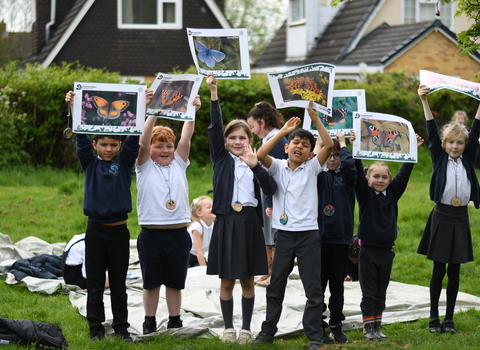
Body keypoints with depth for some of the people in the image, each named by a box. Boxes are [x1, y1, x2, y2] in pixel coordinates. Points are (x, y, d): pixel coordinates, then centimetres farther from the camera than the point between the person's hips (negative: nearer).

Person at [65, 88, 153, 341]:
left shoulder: (124, 163, 4)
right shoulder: (89, 163, 4)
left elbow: (133, 138, -5)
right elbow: (81, 137, -6)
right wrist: (74, 109, -17)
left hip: (119, 230, 0)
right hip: (95, 229, 0)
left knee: (119, 283, 7)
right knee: (95, 283, 4)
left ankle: (121, 327, 14)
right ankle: (96, 328, 11)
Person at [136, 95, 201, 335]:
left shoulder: (179, 164, 10)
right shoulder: (144, 166, 3)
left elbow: (186, 138, -2)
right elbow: (143, 140, -11)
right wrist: (154, 112, -22)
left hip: (178, 234, 2)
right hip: (151, 235, -2)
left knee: (175, 282, 9)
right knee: (151, 282, 6)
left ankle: (174, 322, 18)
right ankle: (149, 323, 15)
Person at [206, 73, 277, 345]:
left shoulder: (255, 162, 7)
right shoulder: (221, 159, 5)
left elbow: (271, 189, -7)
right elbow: (215, 127, -6)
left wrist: (256, 166, -20)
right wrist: (214, 94, -16)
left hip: (249, 222, 0)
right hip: (225, 222, 0)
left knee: (248, 279, 6)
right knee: (227, 280, 4)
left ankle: (246, 328, 15)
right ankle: (229, 327, 14)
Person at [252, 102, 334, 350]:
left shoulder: (312, 168, 2)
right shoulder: (278, 167, 5)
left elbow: (329, 145, -11)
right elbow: (260, 154, -14)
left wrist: (314, 117, -15)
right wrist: (283, 131, -10)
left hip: (308, 234, -1)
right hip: (284, 234, 1)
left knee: (314, 289, -1)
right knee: (275, 287, 11)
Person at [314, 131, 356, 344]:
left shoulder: (346, 177, 4)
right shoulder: (319, 176, 5)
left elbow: (349, 163, -17)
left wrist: (342, 143, -4)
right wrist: (319, 143, -5)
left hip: (340, 238, 0)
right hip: (319, 237, 0)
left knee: (337, 285, 8)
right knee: (318, 284, 3)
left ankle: (336, 326, 18)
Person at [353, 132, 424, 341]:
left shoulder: (393, 193, 5)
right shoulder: (364, 193, -4)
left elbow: (404, 173, 4)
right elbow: (358, 172, -15)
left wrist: (412, 150, -2)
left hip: (386, 250, 4)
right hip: (368, 250, -3)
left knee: (381, 293, 11)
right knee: (368, 293, 2)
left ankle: (377, 326, 19)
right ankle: (368, 328, 8)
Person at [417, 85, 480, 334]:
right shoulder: (439, 159, 0)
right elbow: (432, 132, -7)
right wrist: (424, 102, -15)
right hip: (441, 217, -2)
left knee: (454, 271, 7)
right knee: (438, 270, 2)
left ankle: (449, 318, 14)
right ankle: (434, 318, 11)